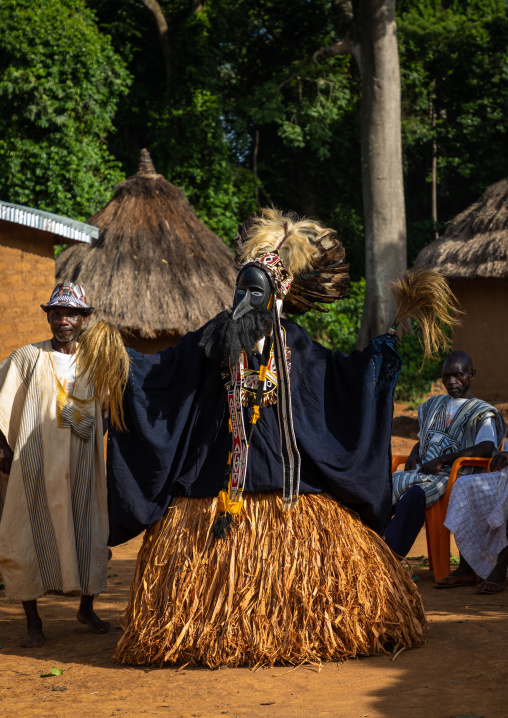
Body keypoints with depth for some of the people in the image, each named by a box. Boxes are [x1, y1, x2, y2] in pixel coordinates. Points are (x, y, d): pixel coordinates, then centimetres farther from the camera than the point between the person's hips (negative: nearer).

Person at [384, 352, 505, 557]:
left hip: (451, 476, -6)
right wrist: (414, 454, 11)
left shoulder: (482, 413, 6)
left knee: (414, 494, -38)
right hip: (421, 471, 6)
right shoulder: (434, 405, 26)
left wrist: (442, 460, -16)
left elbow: (486, 448, -13)